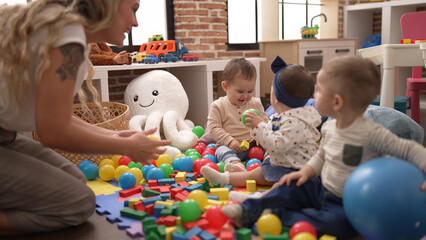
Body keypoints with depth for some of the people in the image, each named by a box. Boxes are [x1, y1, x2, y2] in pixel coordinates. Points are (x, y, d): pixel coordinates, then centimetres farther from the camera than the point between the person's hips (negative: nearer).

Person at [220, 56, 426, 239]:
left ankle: (279, 216, -22)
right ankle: (249, 211, 0)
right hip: (321, 190, 7)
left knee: (334, 223, -32)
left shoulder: (371, 133, -25)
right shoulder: (329, 128, 0)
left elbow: (409, 149, -20)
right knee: (291, 187, 1)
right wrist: (307, 171, 1)